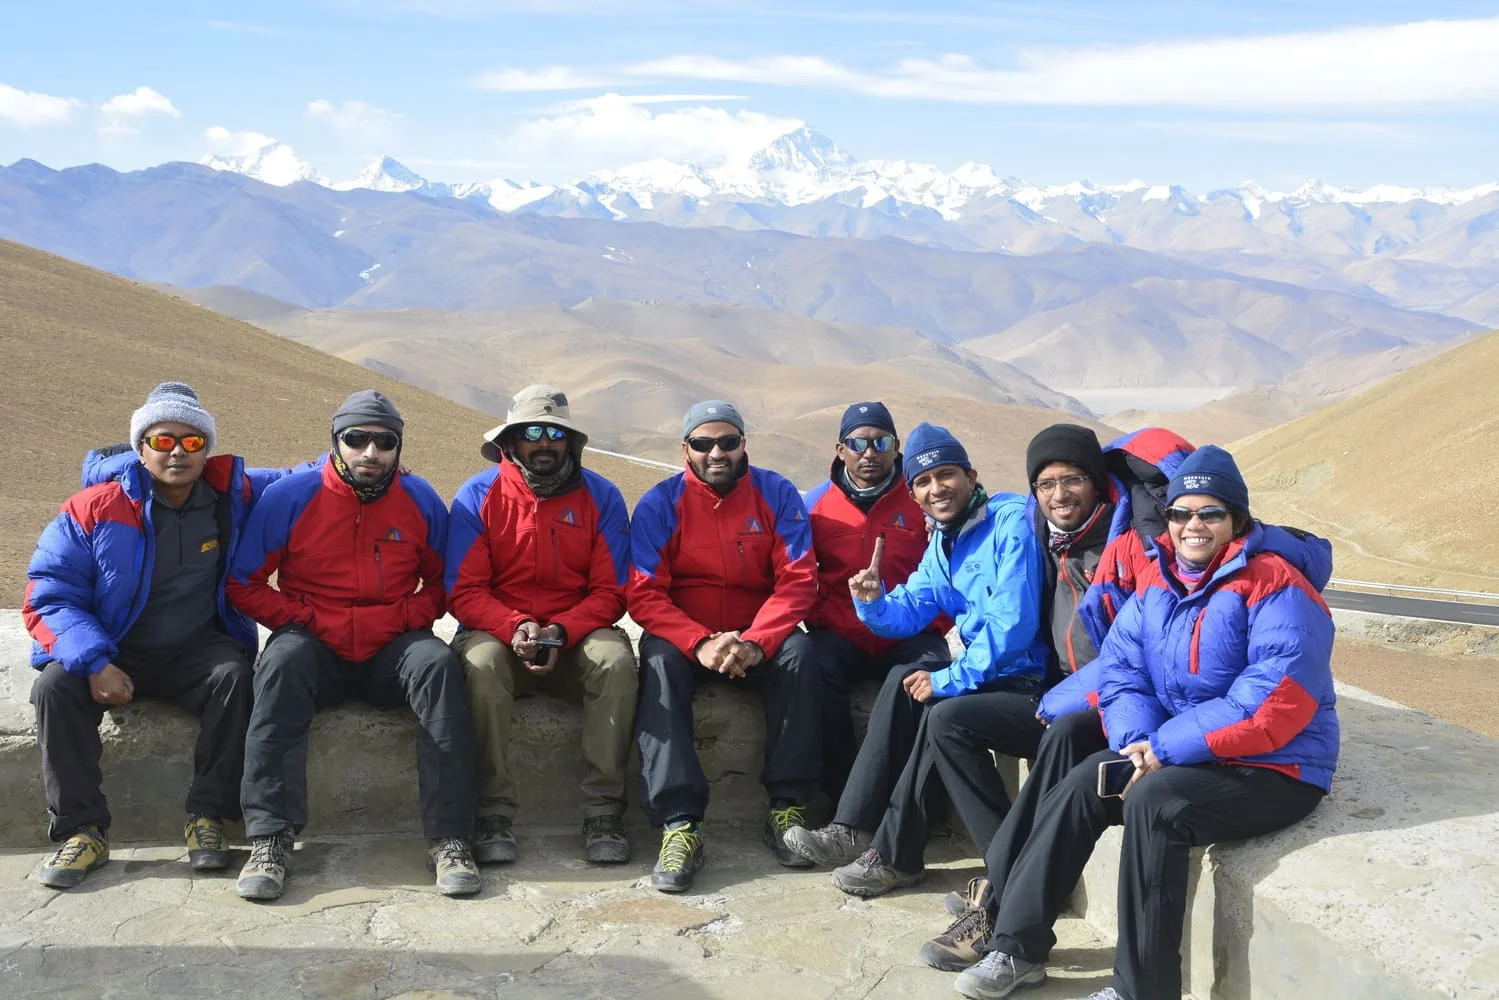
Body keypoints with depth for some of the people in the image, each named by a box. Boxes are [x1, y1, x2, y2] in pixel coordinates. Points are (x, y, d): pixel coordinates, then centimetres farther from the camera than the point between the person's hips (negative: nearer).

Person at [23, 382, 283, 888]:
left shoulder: (232, 495, -2)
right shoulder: (95, 508, -10)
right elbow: (47, 596, -10)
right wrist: (94, 662, -26)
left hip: (197, 651, 1)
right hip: (114, 652, -1)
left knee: (234, 676, -31)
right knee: (56, 686, -29)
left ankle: (208, 816, -22)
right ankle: (81, 829, -20)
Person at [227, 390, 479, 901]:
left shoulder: (421, 501, 3)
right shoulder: (290, 496, -2)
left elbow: (444, 586, 12)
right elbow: (244, 585, 2)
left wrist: (402, 618, -7)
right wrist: (307, 620, -10)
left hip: (393, 649, 1)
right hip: (315, 646, -1)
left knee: (440, 664, -30)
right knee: (282, 662, -34)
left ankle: (450, 840, -31)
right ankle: (269, 839, -34)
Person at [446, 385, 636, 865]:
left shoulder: (601, 496, 1)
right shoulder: (479, 496, -1)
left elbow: (610, 591, -1)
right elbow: (464, 591, -5)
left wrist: (561, 632, -18)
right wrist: (515, 628, -23)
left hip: (576, 635, 1)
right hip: (500, 633, 0)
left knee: (615, 658, -31)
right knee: (481, 661, -34)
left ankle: (603, 812, -24)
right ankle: (494, 814, -27)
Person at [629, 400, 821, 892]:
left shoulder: (777, 494, -1)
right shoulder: (660, 504, -4)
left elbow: (798, 580, -8)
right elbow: (644, 595, -11)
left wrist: (756, 643, -25)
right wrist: (700, 643, -28)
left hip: (759, 635, 1)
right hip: (683, 634, -1)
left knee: (799, 656, -29)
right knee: (659, 663, -32)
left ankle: (788, 806, -21)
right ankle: (679, 823, -36)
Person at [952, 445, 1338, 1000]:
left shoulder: (1275, 587, -18)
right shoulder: (1158, 581, 6)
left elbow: (1275, 703, -27)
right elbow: (1121, 669, 3)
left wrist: (1166, 747, -25)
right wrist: (1137, 739, -18)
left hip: (1275, 768, -7)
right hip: (1170, 755, 8)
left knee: (1152, 802, -30)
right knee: (1081, 785, -9)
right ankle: (1018, 948, -1)